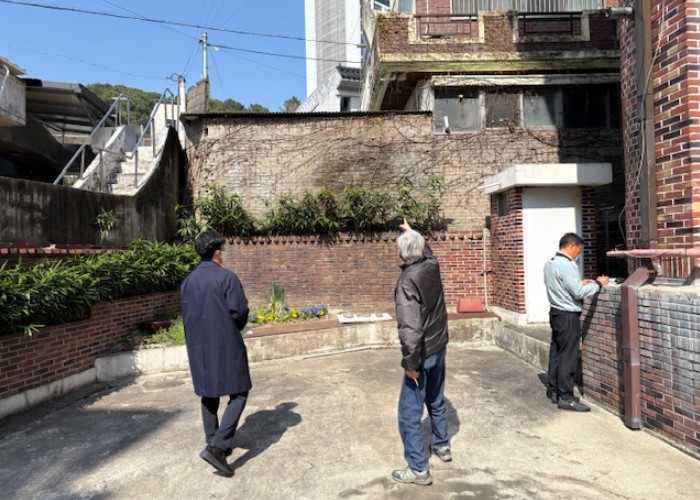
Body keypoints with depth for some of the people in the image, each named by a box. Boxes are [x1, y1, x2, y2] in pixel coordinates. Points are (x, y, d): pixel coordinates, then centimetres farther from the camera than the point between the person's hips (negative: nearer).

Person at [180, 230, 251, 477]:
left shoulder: (188, 281, 5)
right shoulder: (227, 277, -13)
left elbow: (186, 315, 10)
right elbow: (239, 311, -14)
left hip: (198, 346, 6)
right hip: (226, 345, -6)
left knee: (209, 396, 18)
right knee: (238, 394, 3)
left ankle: (214, 443, 27)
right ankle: (218, 446, -8)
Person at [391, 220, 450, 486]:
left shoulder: (407, 281, -24)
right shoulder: (432, 266, -3)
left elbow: (409, 327, -29)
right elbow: (427, 250, 24)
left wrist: (410, 362, -22)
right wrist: (413, 232, 38)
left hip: (423, 353, -8)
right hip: (439, 347, 8)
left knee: (409, 413, 3)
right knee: (436, 401, 26)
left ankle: (418, 469, 11)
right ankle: (442, 446, 43)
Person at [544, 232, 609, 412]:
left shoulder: (550, 263, 9)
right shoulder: (567, 265, -20)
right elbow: (579, 293, -21)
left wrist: (579, 283, 14)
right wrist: (598, 284, -8)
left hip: (556, 312, 9)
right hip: (568, 316, -9)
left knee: (556, 352, 14)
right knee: (568, 356, -3)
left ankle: (553, 390, 22)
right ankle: (565, 397, 2)